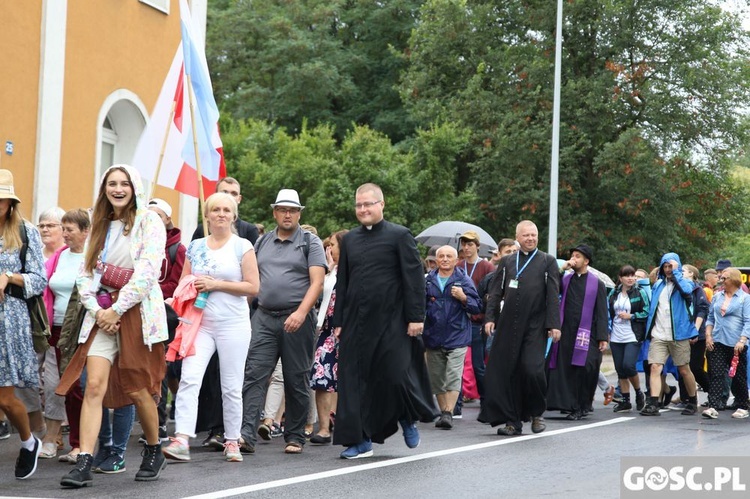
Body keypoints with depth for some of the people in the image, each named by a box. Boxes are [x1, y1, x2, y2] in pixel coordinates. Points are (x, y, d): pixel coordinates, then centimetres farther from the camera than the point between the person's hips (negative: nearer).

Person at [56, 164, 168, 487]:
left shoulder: (149, 222, -3)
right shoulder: (100, 226, 15)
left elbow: (146, 272, -13)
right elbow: (86, 273, 11)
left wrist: (116, 310, -15)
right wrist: (96, 309, -6)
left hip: (136, 313, -4)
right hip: (102, 314, 4)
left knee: (137, 390, 2)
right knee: (94, 385, -9)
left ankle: (154, 453, 24)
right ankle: (84, 463, -12)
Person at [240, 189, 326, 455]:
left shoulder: (310, 242, 2)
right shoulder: (262, 242, 15)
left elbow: (317, 282, -7)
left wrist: (301, 313, -20)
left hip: (297, 318, -3)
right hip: (264, 317, 3)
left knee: (296, 381, 4)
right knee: (254, 375, -9)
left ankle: (295, 437, 14)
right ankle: (246, 435, -14)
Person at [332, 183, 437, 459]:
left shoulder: (399, 236, -1)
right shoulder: (350, 239, 13)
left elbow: (414, 278, -5)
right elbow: (342, 282, 16)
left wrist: (416, 317, -11)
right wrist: (338, 321, 11)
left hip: (391, 322, -4)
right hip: (356, 322, 4)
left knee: (396, 376, -4)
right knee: (354, 380, 1)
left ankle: (409, 420, 26)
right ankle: (360, 441, 9)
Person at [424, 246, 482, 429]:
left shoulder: (464, 280, 2)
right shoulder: (429, 280, 9)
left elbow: (477, 307, 0)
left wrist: (464, 298, -16)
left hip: (457, 337, -3)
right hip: (433, 337, 4)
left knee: (453, 377, -14)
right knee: (436, 378, 8)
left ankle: (448, 413, -16)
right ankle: (443, 412, 19)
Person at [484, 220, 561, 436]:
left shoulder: (547, 262, 7)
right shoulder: (506, 262, 14)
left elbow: (553, 295, 1)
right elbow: (495, 292, 12)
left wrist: (553, 324, -7)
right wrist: (490, 318, -1)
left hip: (535, 328, -3)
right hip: (508, 325, 3)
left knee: (533, 369, -14)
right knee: (506, 372, 1)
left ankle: (537, 413, 11)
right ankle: (512, 420, 10)